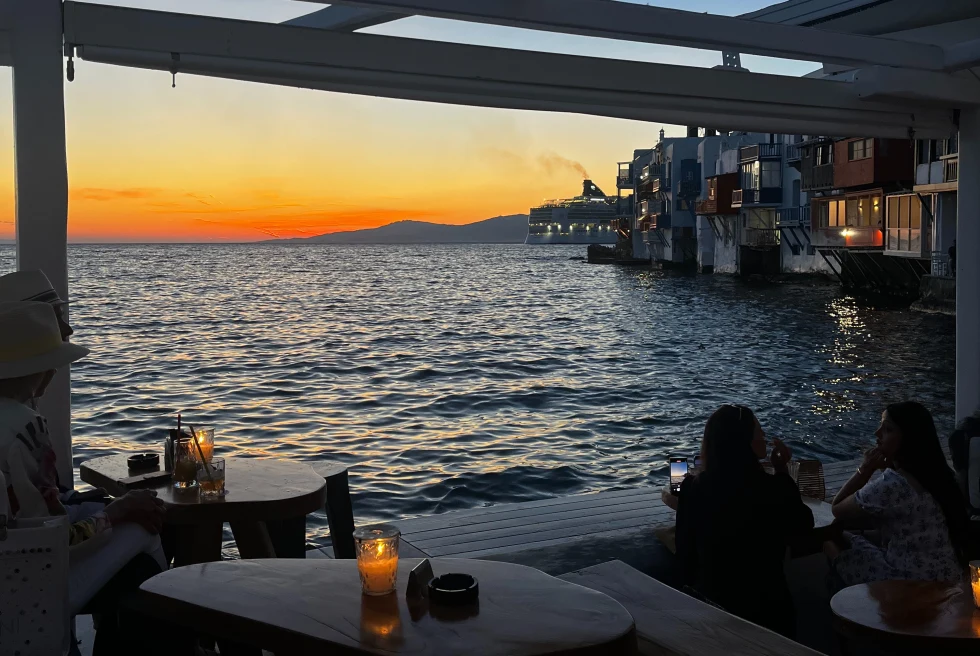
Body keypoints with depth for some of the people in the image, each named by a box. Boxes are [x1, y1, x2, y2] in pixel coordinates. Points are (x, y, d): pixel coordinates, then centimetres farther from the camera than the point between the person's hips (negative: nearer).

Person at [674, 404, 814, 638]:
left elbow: (686, 554, 0)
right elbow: (804, 526, 3)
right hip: (766, 607, -2)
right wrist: (783, 472, 5)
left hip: (709, 604, 2)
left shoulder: (693, 487, -13)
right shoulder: (775, 489, -20)